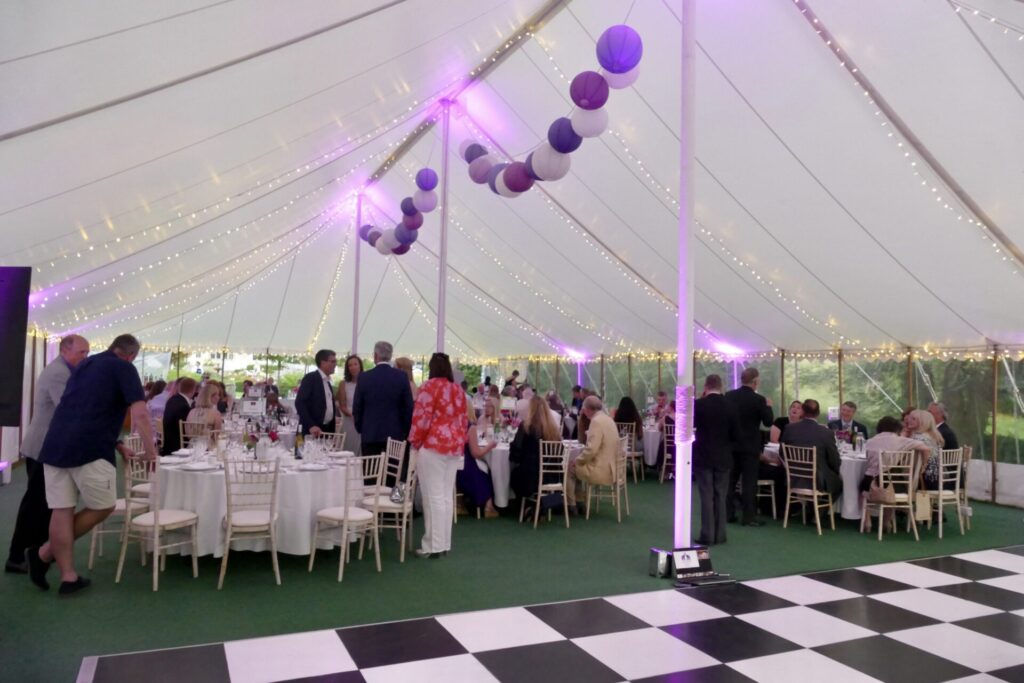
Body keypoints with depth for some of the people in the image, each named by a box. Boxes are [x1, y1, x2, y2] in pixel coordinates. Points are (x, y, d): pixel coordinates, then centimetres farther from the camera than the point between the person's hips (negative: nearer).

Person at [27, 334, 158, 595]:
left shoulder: (85, 364, 24)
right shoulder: (124, 368, 1)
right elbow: (140, 414, -10)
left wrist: (115, 444, 27)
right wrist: (150, 450, -1)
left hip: (55, 446, 8)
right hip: (89, 450, -7)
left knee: (61, 511, 9)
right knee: (103, 507, 9)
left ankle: (68, 576, 13)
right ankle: (46, 553, 13)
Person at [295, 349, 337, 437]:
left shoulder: (327, 382, 19)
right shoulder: (310, 378, -6)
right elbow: (299, 403, -16)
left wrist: (332, 429, 12)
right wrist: (310, 425, -25)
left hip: (328, 429, 7)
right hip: (312, 430, -7)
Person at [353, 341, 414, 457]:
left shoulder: (364, 377, -3)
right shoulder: (401, 376, -3)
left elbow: (357, 407, 3)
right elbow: (408, 407, -1)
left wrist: (360, 429, 15)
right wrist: (405, 432, 9)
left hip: (370, 434, 0)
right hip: (395, 434, 0)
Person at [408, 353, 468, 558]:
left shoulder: (430, 385, -8)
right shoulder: (458, 389, 11)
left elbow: (421, 417, -12)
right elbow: (463, 420, 12)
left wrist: (414, 442, -1)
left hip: (433, 446, -7)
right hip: (454, 446, 7)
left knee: (433, 496, -3)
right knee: (446, 496, 11)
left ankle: (433, 546, 0)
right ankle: (444, 543, 16)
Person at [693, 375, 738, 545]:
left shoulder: (698, 404, -11)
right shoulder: (730, 405, -4)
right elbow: (736, 433, 0)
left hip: (703, 456, -2)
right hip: (723, 457, 2)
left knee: (706, 496, 2)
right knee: (720, 496, 10)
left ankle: (707, 535, 3)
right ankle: (720, 535, 14)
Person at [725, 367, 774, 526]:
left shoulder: (729, 396, 0)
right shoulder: (759, 399, -14)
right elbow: (768, 422, -7)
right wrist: (768, 406, 7)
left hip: (731, 444, 5)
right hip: (750, 446, -4)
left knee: (730, 480, 12)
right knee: (749, 482, 0)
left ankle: (727, 513, 17)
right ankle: (749, 517, 2)